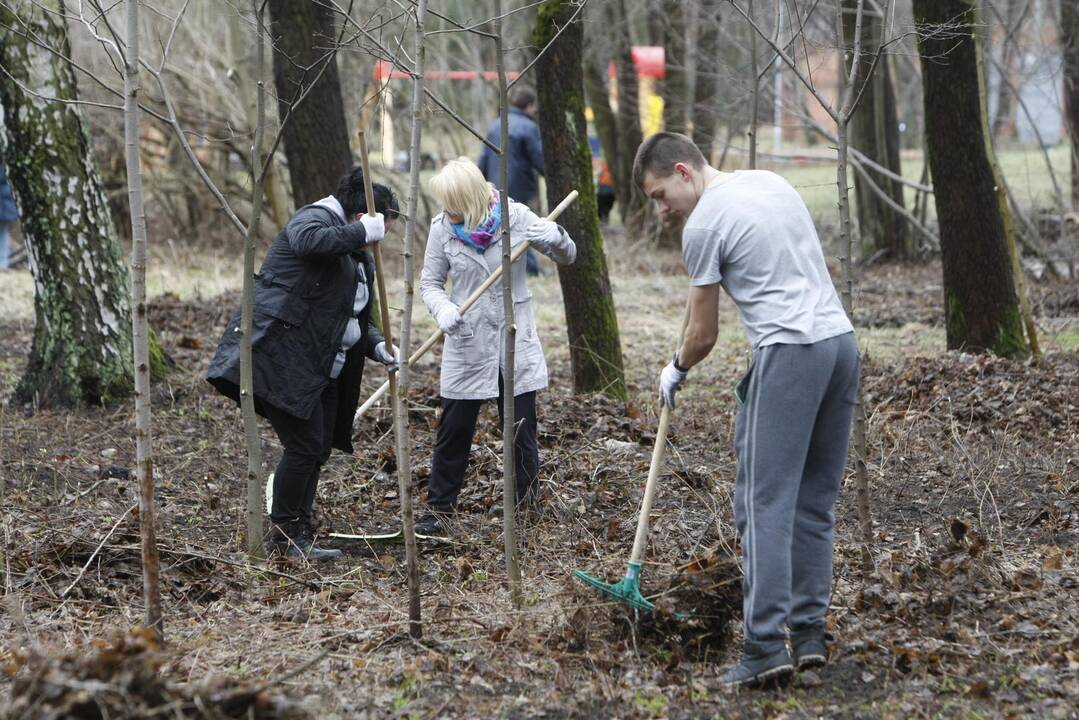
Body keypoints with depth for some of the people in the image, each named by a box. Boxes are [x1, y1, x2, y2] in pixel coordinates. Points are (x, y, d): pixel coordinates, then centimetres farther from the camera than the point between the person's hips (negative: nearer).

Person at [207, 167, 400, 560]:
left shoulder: (359, 258, 22)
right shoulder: (315, 218, -7)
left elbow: (357, 318, 26)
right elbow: (308, 241, -33)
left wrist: (378, 347, 7)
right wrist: (359, 232, -27)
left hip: (318, 367, 10)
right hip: (278, 352, -10)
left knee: (317, 449, 10)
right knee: (305, 445, -12)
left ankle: (299, 538, 18)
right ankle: (283, 535, -1)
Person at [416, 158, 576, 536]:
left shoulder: (515, 217, -9)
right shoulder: (442, 228, -7)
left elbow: (568, 257, 1)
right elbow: (430, 282, 3)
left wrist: (556, 238, -23)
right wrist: (443, 309, -19)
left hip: (515, 341, 0)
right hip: (467, 344, 0)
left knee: (521, 431, 7)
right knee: (453, 431, 4)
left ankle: (527, 505, 21)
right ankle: (438, 509, 13)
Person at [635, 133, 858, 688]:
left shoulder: (703, 225, -5)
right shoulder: (770, 182, 18)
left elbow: (703, 335, 2)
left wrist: (674, 371, 23)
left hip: (789, 351, -8)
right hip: (841, 337, 8)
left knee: (765, 503, -7)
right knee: (815, 500, 13)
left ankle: (766, 647, -13)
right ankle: (809, 635, 14)